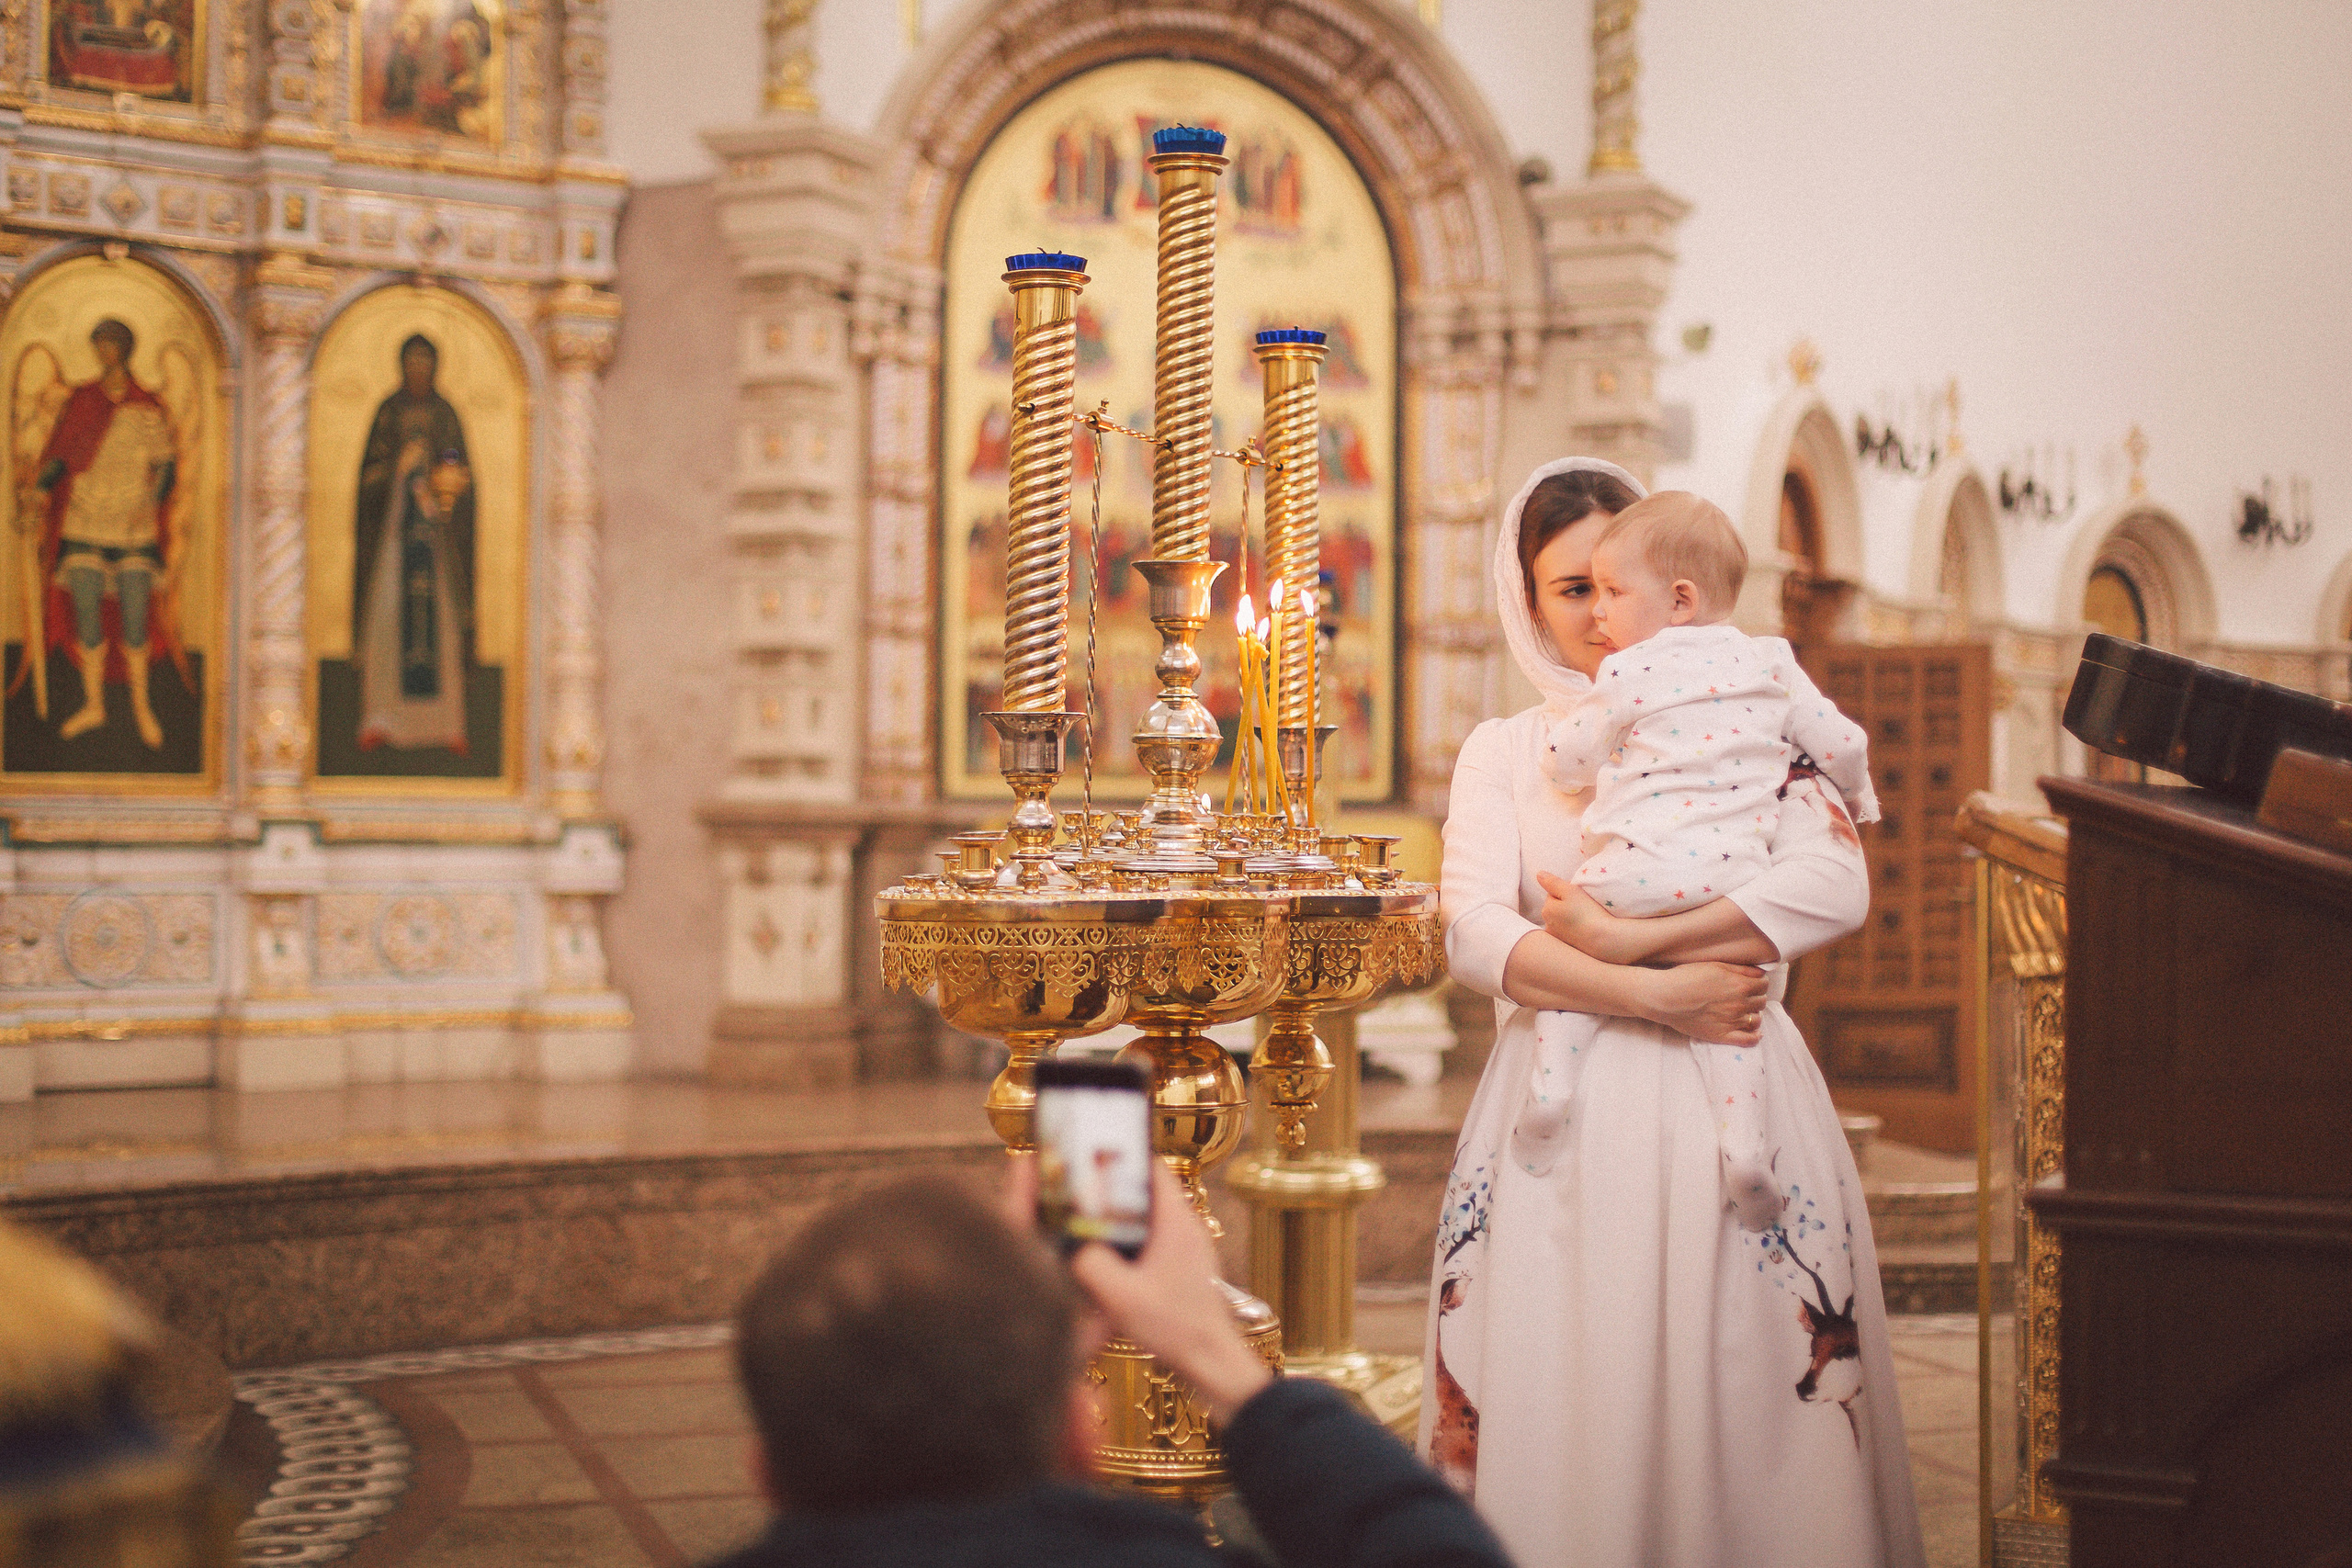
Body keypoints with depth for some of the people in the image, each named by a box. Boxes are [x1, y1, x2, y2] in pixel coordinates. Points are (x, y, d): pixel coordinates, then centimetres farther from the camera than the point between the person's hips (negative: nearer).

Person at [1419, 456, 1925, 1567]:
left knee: (1744, 1388, -2)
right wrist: (1652, 996, -13)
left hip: (1734, 1099, 0)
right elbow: (1472, 935, -3)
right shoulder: (1502, 750, 13)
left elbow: (1834, 887, -7)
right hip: (1565, 1106, 1)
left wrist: (1629, 940, -11)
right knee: (1568, 1398, -2)